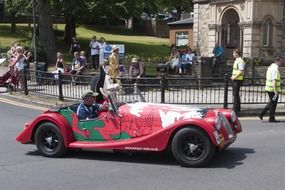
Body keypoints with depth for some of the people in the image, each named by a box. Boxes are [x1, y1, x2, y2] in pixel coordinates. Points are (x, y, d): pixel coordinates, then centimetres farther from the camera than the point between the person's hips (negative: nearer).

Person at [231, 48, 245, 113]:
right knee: (235, 94, 14)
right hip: (235, 79, 10)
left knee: (236, 94, -7)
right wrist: (233, 76, 13)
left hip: (238, 80, -10)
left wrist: (234, 77, -18)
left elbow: (241, 71, -22)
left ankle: (236, 108, -3)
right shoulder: (236, 60, 17)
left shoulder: (240, 61, -16)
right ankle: (238, 108, 22)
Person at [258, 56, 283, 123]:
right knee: (273, 104, 3)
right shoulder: (275, 69, -19)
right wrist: (275, 91, -26)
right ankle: (271, 118, 13)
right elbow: (274, 81, -25)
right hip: (273, 89, -9)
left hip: (269, 88, 9)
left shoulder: (271, 66, 11)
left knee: (271, 102, 20)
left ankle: (261, 113, 16)